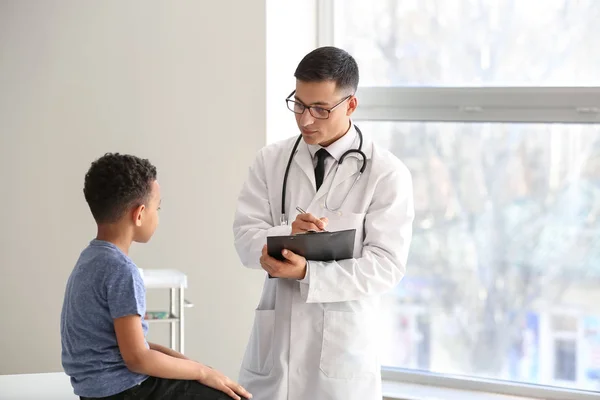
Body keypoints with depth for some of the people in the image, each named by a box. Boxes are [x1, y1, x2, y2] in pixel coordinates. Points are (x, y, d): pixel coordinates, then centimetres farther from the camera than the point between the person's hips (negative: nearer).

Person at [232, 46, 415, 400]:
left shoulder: (387, 173, -5)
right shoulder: (271, 161, 6)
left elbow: (386, 266, -10)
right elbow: (246, 239, 1)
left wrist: (307, 272, -21)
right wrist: (287, 233, -20)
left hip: (343, 344, -3)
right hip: (275, 335, 3)